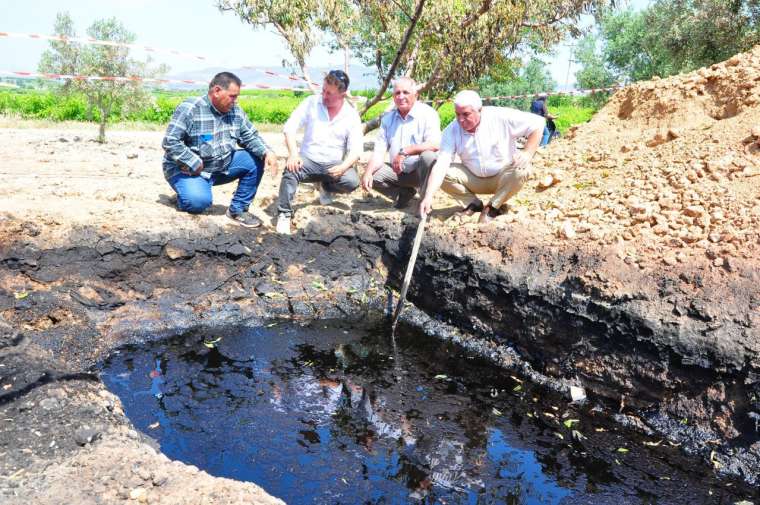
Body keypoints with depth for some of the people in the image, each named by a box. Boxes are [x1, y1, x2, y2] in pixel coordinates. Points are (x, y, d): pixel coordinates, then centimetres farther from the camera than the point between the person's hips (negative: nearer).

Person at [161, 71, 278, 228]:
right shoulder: (189, 109, -19)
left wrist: (267, 152, -17)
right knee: (199, 201, -33)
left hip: (223, 167, 7)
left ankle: (238, 209, 3)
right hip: (189, 169, -7)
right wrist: (195, 165, -25)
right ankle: (188, 191, 6)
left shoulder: (235, 111, 1)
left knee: (255, 160, -8)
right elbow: (170, 142, -23)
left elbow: (250, 137, 3)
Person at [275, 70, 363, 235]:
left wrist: (343, 167, -26)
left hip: (334, 165, 1)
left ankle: (326, 187, 8)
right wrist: (293, 154, -22)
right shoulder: (311, 102, -2)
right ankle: (284, 215, -17)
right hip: (308, 160, -1)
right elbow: (290, 127, -6)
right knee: (290, 170, -33)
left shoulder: (352, 115, -2)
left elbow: (355, 150, -6)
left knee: (352, 181, -27)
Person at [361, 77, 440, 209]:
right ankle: (405, 193, 6)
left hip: (420, 171, -5)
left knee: (428, 156, -35)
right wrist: (368, 172, -20)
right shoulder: (387, 118, 5)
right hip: (398, 172, 5)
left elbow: (435, 144, -27)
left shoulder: (427, 113, -11)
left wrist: (404, 152, -33)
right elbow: (379, 152, -1)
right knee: (371, 174, -15)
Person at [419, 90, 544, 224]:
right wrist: (428, 196, -36)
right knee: (444, 173, -21)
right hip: (474, 180, 2)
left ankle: (492, 208, -12)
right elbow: (441, 165, -23)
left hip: (502, 178, -1)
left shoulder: (501, 117, -19)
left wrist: (527, 154, -24)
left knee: (521, 170, -33)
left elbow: (537, 123, -15)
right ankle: (473, 204, 0)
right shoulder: (451, 131, -14)